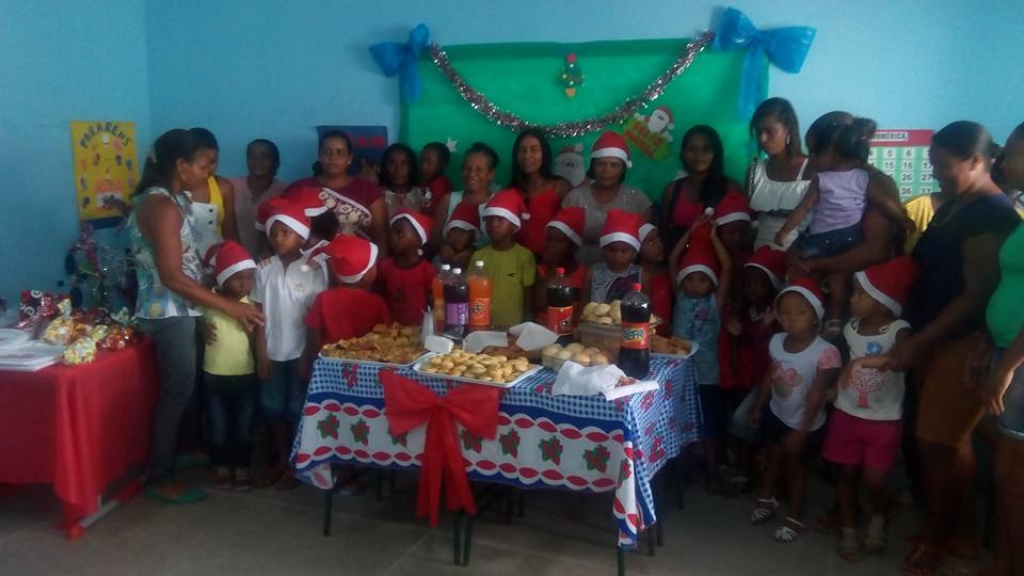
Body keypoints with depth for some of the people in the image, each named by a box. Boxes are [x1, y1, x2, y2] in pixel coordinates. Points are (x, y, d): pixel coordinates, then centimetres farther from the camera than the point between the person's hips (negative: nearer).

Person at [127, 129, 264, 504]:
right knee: (177, 392, 0)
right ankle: (160, 479, 11)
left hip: (179, 310, 10)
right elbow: (172, 276, -25)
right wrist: (230, 307, -24)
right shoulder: (162, 206, -21)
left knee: (183, 387, 19)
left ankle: (183, 450, 35)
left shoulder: (167, 200, 10)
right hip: (169, 313, -10)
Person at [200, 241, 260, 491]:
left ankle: (242, 468, 29)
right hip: (215, 377, -1)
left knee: (244, 428, 12)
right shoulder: (209, 303, -10)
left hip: (246, 377, 1)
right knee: (219, 428, 13)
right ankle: (221, 467, 32)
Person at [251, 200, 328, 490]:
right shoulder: (264, 269, -1)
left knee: (298, 409, 6)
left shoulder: (313, 271, -9)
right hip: (272, 352, 4)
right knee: (274, 408, 13)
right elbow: (260, 315, 2)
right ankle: (281, 460, 30)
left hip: (301, 352, -3)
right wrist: (261, 353, 0)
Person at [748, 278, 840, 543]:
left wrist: (802, 431, -22)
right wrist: (758, 407, 9)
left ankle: (794, 517, 35)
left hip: (804, 423, -5)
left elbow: (816, 395, -25)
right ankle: (766, 499, 50)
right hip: (776, 414, 5)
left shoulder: (825, 353, -30)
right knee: (772, 456, 24)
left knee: (793, 463, 12)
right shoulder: (776, 342, -13)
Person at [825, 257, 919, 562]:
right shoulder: (850, 327, -4)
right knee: (846, 473, 10)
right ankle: (848, 531, 26)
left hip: (884, 420, -4)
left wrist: (865, 361, -49)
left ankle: (878, 520, 30)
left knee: (873, 479, -1)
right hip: (847, 414, 4)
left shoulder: (898, 330, -20)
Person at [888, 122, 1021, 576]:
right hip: (939, 340, 9)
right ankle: (961, 534, 29)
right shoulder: (954, 206, 11)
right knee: (953, 442, 16)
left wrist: (916, 343, -20)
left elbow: (976, 296, -20)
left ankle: (933, 537, 17)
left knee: (935, 444, -1)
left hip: (964, 344, -9)